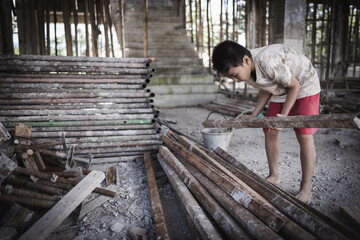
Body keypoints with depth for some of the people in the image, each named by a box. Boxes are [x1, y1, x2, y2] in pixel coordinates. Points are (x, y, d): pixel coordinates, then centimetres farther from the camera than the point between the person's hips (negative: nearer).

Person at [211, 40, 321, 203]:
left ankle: (306, 188, 1)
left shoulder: (268, 62, -38)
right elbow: (265, 91, 1)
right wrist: (253, 117, -8)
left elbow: (294, 85, -23)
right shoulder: (245, 70, -13)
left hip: (303, 85, -7)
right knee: (270, 132, 3)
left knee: (304, 136, -10)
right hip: (280, 90, 7)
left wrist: (283, 115, -21)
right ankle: (274, 176, 19)